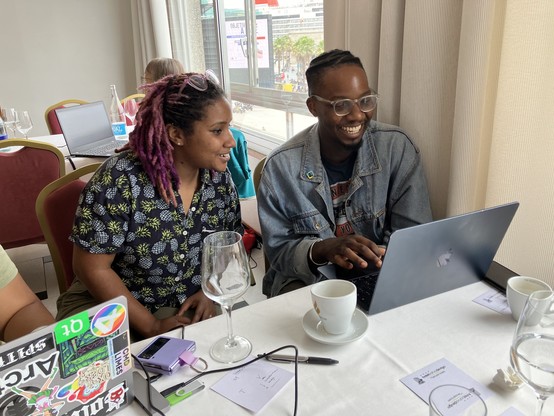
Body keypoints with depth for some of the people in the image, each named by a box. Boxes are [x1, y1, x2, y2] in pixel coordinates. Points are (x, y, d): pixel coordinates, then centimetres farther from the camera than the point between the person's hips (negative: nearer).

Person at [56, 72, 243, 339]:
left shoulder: (218, 176, -7)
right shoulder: (120, 180, -21)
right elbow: (93, 268, -16)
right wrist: (152, 327, -16)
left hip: (193, 308, 4)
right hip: (114, 307, -4)